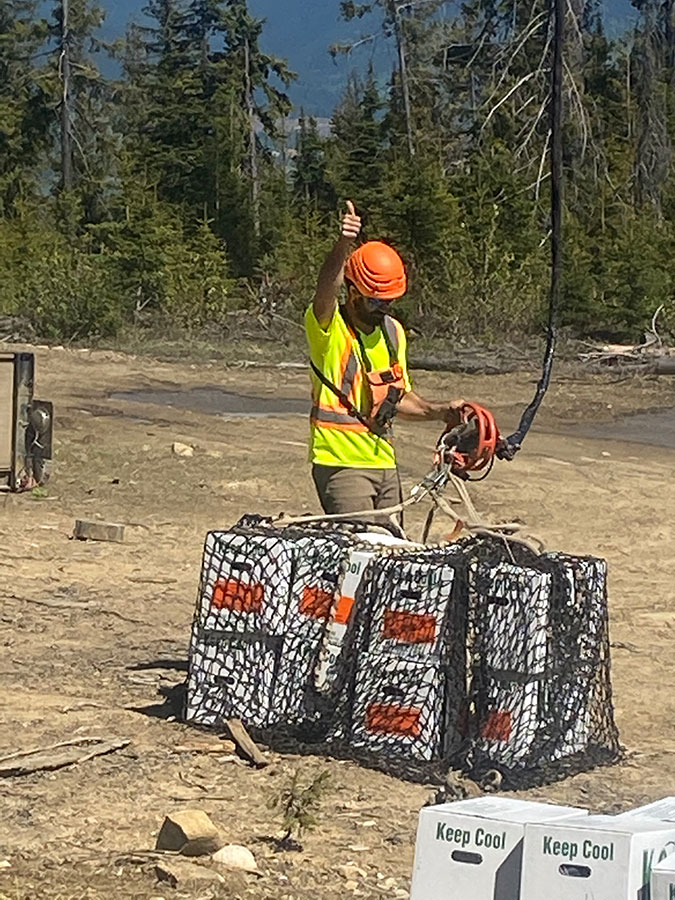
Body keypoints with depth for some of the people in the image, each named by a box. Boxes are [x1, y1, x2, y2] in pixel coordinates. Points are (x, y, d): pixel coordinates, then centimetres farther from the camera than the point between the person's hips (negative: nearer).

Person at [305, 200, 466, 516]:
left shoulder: (393, 332, 13)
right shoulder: (327, 327, -9)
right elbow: (327, 287, -32)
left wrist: (439, 411, 10)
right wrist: (343, 244, -48)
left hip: (384, 463, 7)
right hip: (341, 463, -7)